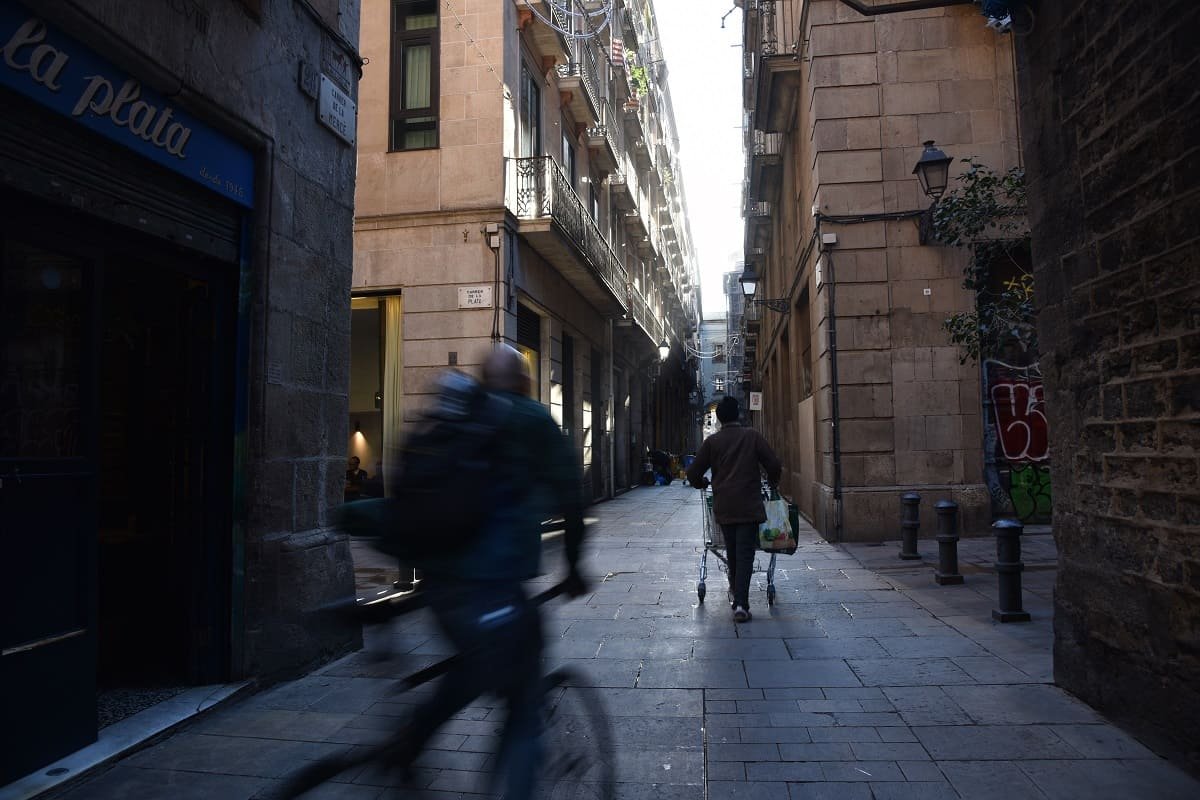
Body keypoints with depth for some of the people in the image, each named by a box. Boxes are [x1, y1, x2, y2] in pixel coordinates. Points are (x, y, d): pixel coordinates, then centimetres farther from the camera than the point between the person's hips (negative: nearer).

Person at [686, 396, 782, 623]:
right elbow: (774, 465, -1)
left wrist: (702, 484, 25)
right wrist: (773, 483, 20)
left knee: (732, 553, 19)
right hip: (749, 506, -2)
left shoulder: (712, 441, 2)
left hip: (723, 507, 2)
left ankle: (735, 591, 33)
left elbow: (693, 474, 3)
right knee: (745, 555, -3)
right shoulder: (753, 436, 0)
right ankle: (741, 604, -12)